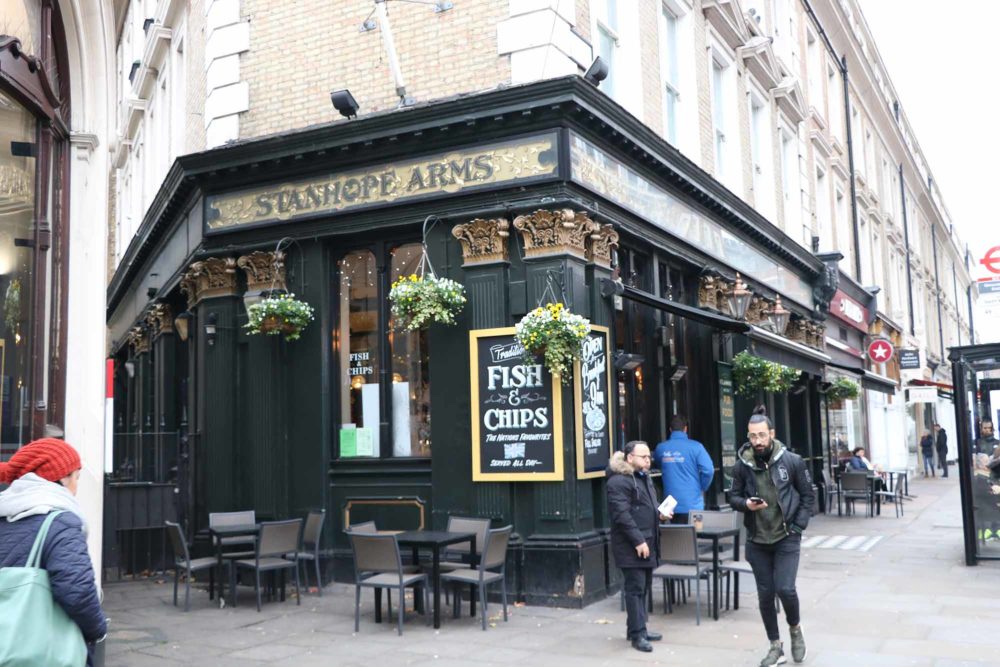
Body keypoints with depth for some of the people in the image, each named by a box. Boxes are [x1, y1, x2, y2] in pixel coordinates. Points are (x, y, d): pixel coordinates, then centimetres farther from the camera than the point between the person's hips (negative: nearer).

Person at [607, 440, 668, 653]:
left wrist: (659, 513, 8)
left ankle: (638, 628, 25)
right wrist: (638, 541, -22)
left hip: (647, 542, 9)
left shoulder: (645, 478, 17)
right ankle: (637, 634, 0)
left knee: (643, 588, 14)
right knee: (636, 588, -6)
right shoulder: (618, 482, -15)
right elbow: (622, 515, -21)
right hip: (631, 546, -9)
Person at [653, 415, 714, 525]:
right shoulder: (695, 447, -8)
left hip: (672, 505, 3)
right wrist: (702, 488, 0)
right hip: (692, 504, -3)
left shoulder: (661, 448, 1)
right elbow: (708, 470, -15)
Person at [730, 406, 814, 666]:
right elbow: (733, 497, 4)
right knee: (765, 595, 8)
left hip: (786, 539, -2)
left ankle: (795, 628, 21)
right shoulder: (742, 465, -6)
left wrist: (798, 526, -8)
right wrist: (746, 504, -18)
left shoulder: (792, 461, -9)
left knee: (785, 588, -12)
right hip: (757, 541, 2)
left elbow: (808, 496, 0)